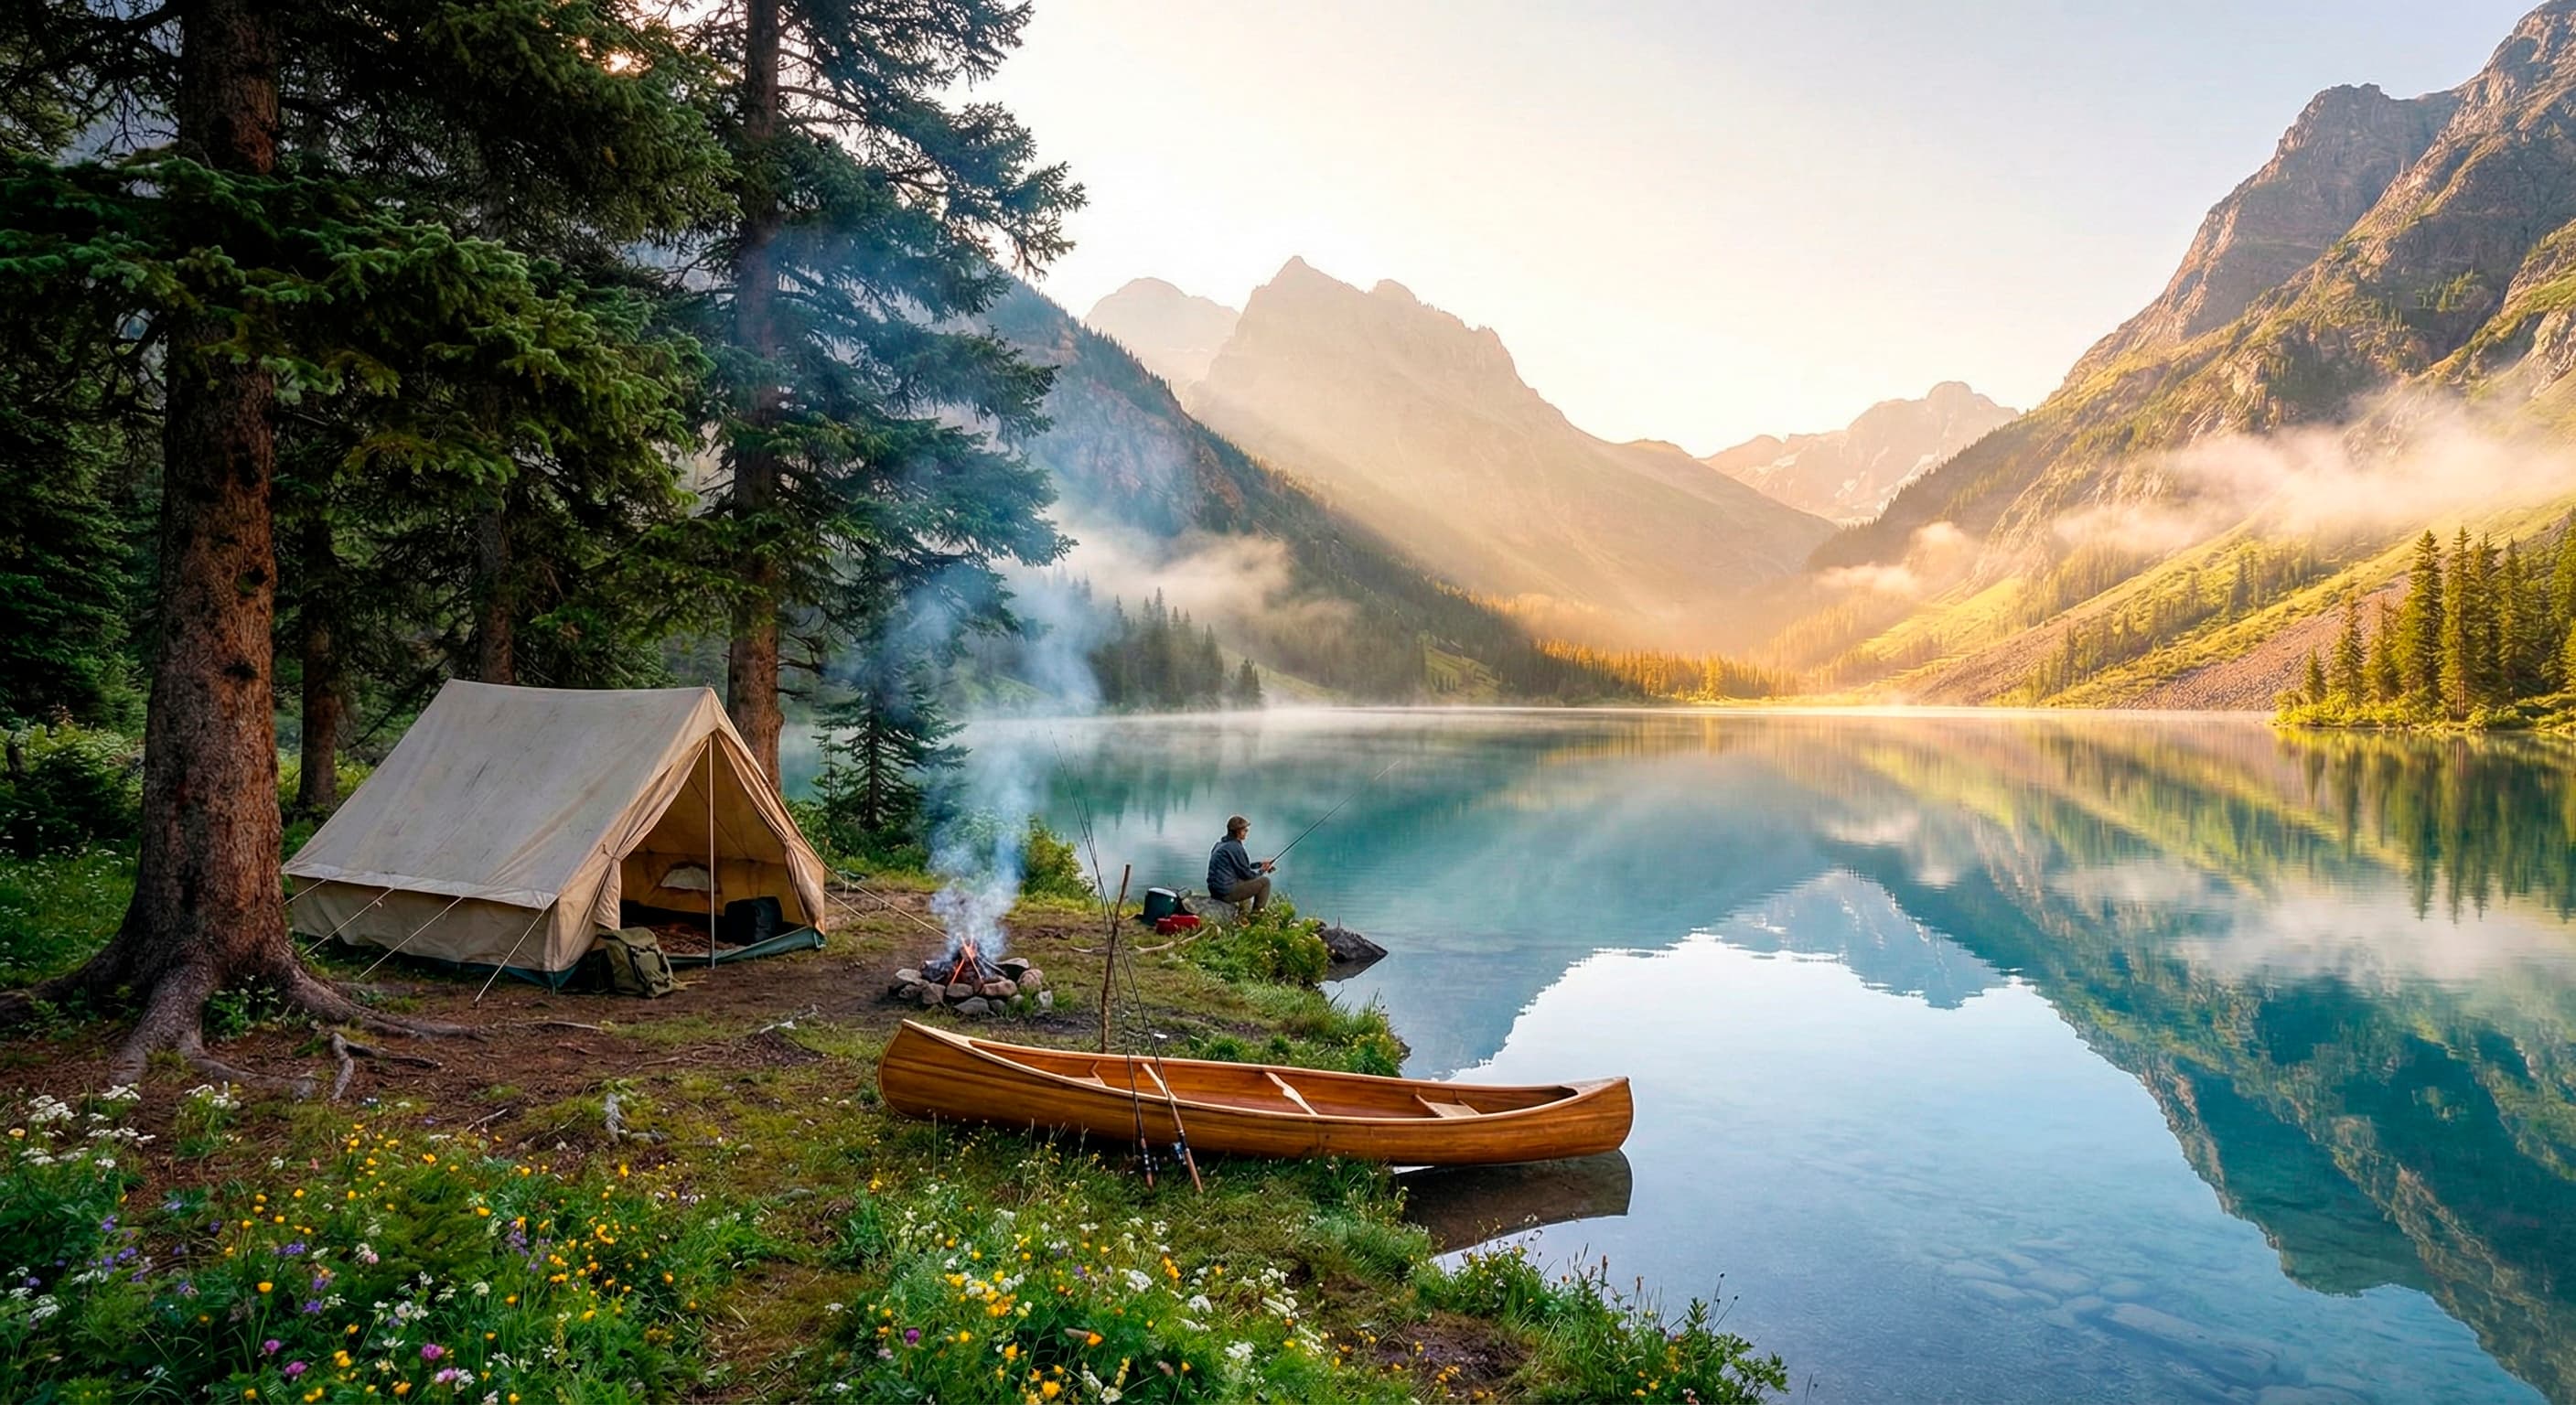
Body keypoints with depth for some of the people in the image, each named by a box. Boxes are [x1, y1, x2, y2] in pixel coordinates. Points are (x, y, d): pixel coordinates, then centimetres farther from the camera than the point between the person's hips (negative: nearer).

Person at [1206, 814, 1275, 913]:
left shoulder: (1220, 844, 13)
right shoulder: (1235, 847, -16)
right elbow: (1247, 874, -11)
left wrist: (1260, 865, 16)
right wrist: (1262, 871, 7)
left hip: (1215, 890, 10)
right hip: (1227, 892, -10)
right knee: (1265, 881, -1)